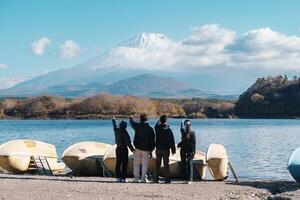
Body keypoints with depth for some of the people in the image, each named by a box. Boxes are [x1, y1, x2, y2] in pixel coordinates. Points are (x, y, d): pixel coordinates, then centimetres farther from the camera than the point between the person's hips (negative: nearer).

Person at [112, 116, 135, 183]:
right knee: (124, 163, -3)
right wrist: (132, 149, -17)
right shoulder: (124, 132, -17)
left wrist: (113, 119, 45)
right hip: (124, 149, -7)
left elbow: (115, 125, 26)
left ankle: (118, 177, 13)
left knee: (118, 163, 11)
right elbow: (128, 142, -20)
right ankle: (123, 178, -4)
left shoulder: (117, 129, 2)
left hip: (118, 148, 7)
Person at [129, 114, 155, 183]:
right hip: (146, 149, -1)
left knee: (136, 163, 9)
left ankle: (136, 177, 8)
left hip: (138, 148, 1)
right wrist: (151, 150, 6)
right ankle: (143, 178, -1)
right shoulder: (150, 129, -5)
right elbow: (152, 140, -2)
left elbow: (132, 122, 20)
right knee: (145, 164, 3)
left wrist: (131, 118, 42)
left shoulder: (137, 126, -4)